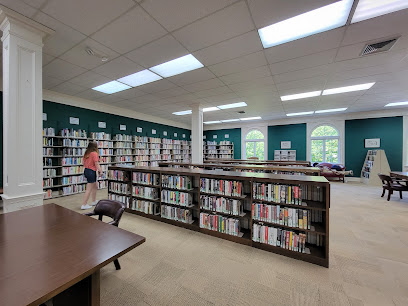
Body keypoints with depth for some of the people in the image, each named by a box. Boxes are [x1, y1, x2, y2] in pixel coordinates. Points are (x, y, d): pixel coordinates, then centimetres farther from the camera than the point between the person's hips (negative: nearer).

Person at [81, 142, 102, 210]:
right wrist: (100, 170, -5)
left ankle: (94, 201, 33)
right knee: (89, 189, 0)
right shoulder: (94, 154, -15)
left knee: (95, 187, 22)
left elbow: (84, 163, 14)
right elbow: (96, 164, -16)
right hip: (91, 172, -9)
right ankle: (84, 205, 7)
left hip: (86, 170, 9)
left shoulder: (86, 154, 9)